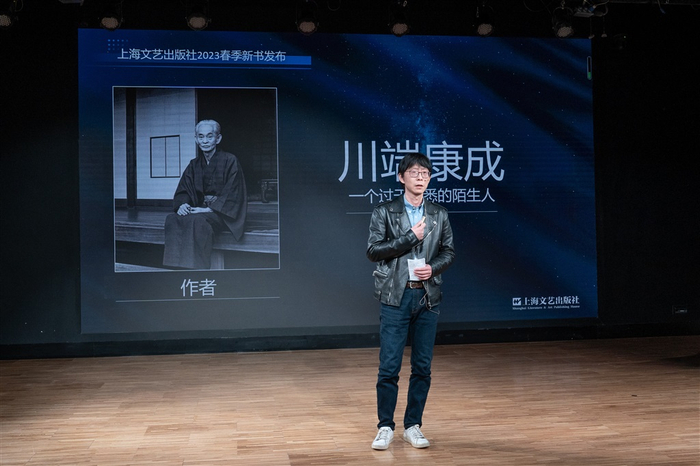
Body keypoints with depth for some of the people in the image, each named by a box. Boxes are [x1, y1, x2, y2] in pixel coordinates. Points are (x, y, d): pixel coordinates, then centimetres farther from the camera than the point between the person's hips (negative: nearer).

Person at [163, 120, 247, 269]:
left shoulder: (230, 161, -3)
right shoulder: (194, 164, 15)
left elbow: (232, 194, -10)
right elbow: (183, 190, 10)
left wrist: (209, 209, -20)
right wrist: (182, 204, -13)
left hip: (224, 214, -5)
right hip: (201, 209, 5)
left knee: (196, 221, -36)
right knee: (172, 219, -24)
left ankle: (196, 268, -33)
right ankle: (178, 267, -28)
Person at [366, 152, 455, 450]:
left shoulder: (439, 214, 9)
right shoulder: (384, 212, 0)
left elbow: (449, 251, 11)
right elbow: (373, 250, -9)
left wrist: (433, 267, -9)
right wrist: (410, 237, -13)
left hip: (428, 297, 3)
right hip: (395, 296, -3)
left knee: (422, 367, 7)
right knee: (389, 366, -2)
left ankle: (413, 426, 19)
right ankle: (385, 427, 12)